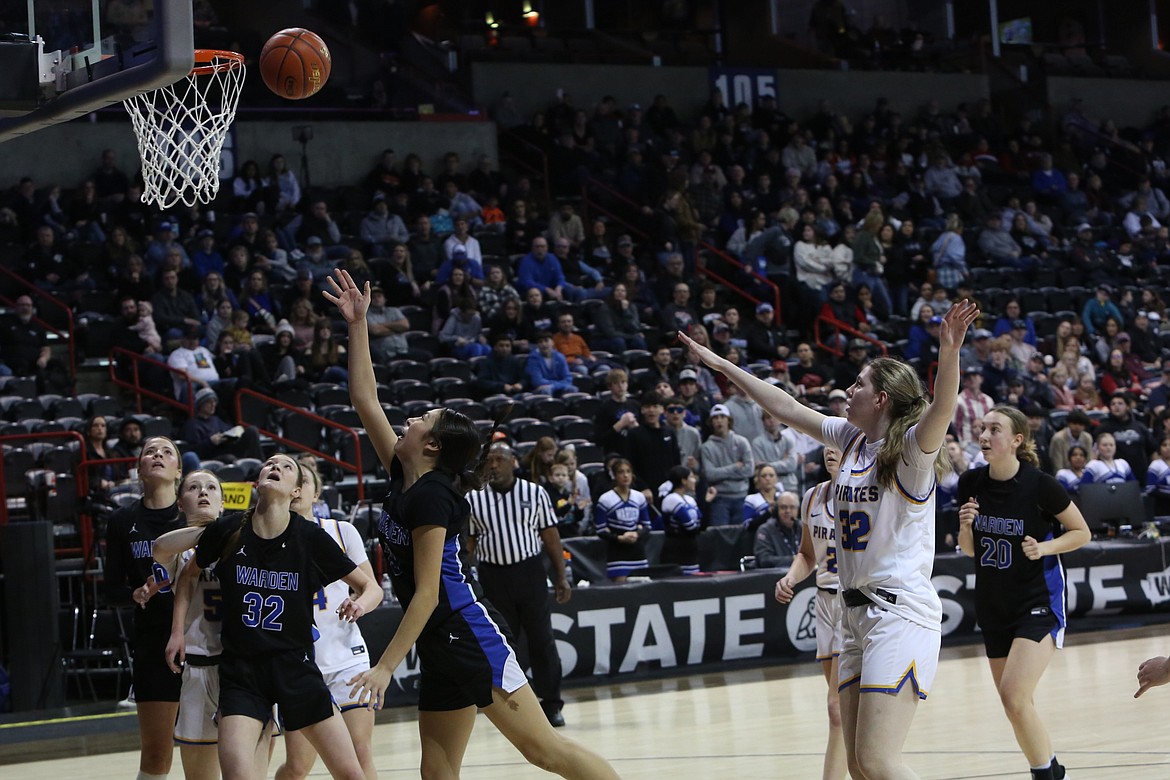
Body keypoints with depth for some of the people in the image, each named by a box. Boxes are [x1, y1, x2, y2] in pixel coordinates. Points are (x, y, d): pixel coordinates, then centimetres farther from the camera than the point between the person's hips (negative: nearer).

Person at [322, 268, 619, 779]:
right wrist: (358, 325, 18)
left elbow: (426, 594, -17)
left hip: (468, 633, -9)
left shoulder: (431, 495, -13)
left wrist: (385, 667, -18)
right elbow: (365, 401, 19)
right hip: (440, 642, 9)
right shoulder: (403, 482, 11)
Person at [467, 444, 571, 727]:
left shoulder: (535, 493, 2)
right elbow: (467, 544, 8)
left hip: (530, 573, -1)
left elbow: (551, 537, 4)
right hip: (493, 578, 1)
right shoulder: (473, 499, 5)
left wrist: (561, 577, 0)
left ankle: (551, 704, 8)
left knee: (542, 640, 0)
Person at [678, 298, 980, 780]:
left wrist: (948, 355, -47)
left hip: (902, 613, -8)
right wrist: (722, 366, 27)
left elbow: (942, 410, -30)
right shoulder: (851, 439, 13)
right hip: (857, 614, 8)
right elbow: (786, 408, 22)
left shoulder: (912, 447, -9)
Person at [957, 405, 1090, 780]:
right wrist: (965, 525, -11)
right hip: (993, 606, 6)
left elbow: (1082, 532, -3)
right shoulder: (971, 484, -2)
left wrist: (1045, 546, -19)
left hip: (1038, 603, -6)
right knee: (1016, 706, 10)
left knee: (1014, 698, -20)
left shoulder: (1039, 485, -15)